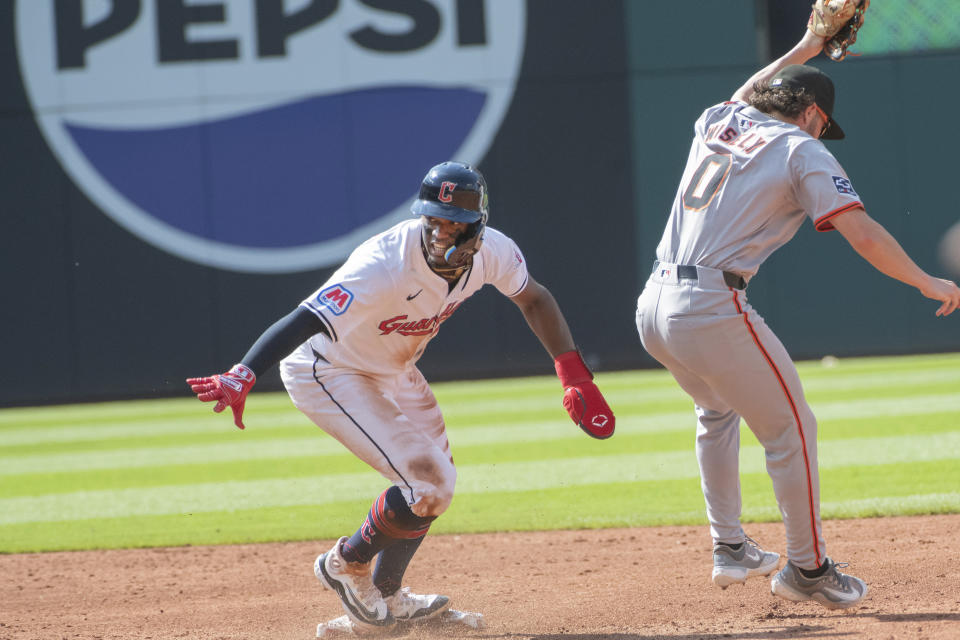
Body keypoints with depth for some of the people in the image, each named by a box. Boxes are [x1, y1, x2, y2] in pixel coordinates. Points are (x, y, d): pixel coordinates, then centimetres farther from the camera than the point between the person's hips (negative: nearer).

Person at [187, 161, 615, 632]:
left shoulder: (490, 252, -18)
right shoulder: (384, 268, -39)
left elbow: (532, 298, 4)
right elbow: (302, 321, -47)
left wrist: (574, 376, -2)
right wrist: (240, 378, -62)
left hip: (393, 371, 8)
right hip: (328, 375, -8)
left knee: (434, 481, 21)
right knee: (429, 484, -17)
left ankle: (386, 596, 42)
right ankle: (347, 564, 9)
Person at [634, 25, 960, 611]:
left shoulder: (718, 123, 19)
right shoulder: (803, 151, 1)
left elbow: (740, 101, 47)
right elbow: (863, 235, -9)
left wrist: (801, 51, 53)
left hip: (653, 307, 8)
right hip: (714, 309, -8)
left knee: (717, 410, 31)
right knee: (792, 429, 4)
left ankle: (730, 549, 31)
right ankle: (807, 570, 9)